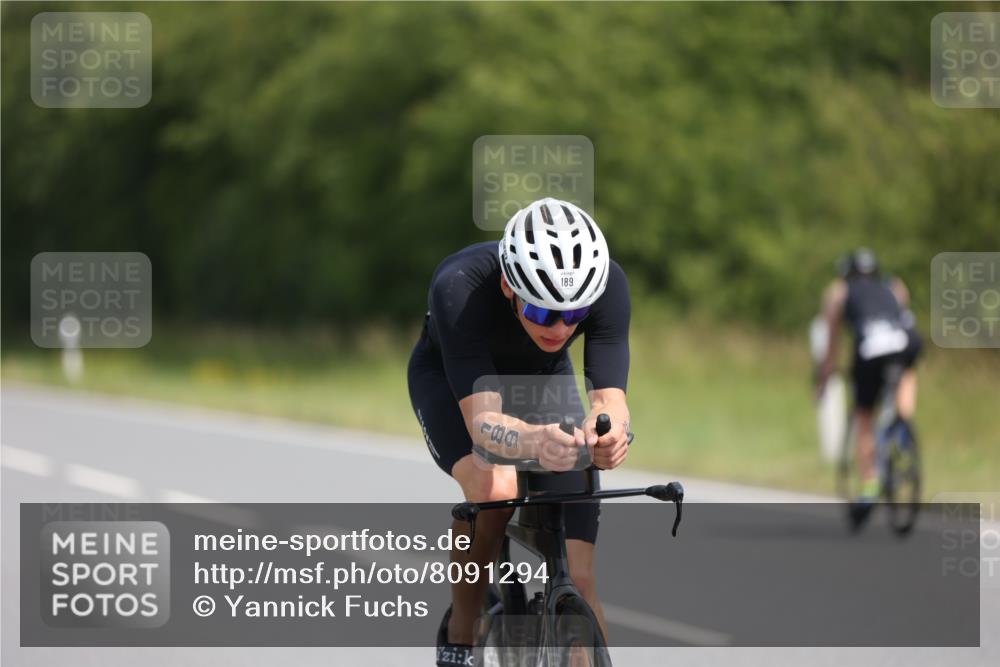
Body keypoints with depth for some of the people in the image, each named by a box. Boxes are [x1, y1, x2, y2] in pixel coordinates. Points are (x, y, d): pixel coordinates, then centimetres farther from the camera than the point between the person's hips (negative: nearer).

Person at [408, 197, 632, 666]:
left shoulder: (606, 284, -34)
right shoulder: (459, 289, -41)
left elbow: (610, 398, -39)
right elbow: (482, 420, -47)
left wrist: (607, 433, -63)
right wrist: (533, 442, -69)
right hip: (451, 377, -2)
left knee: (577, 577, -12)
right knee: (493, 487, -33)